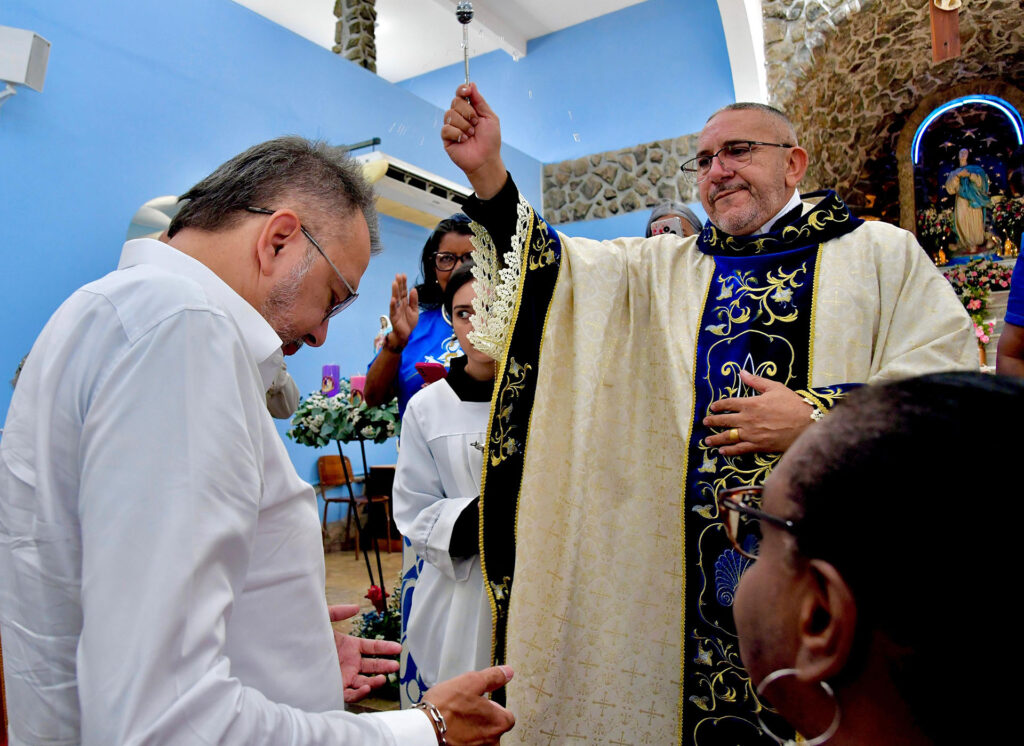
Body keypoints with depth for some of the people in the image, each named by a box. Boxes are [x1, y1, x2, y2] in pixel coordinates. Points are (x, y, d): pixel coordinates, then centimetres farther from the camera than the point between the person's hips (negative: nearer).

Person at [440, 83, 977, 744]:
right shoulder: (665, 268, 11)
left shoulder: (883, 253, 4)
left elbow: (955, 380, -4)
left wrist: (819, 422, -14)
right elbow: (551, 266, 0)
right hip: (709, 560, 2)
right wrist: (487, 171, -12)